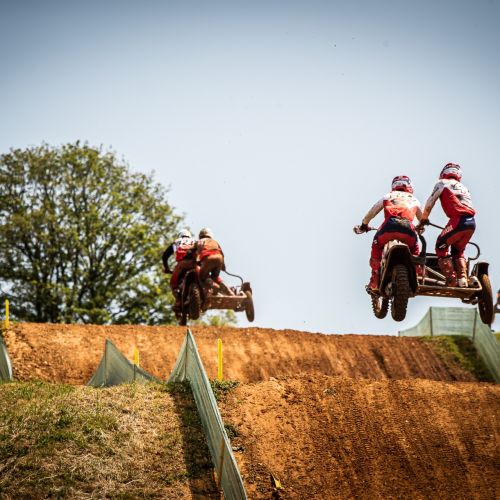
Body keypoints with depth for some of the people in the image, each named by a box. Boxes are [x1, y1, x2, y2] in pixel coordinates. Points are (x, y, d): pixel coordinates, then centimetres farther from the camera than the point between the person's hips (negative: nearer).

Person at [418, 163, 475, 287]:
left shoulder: (442, 183, 14)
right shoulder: (463, 187, 30)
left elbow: (430, 203, 13)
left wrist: (424, 219, 27)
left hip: (459, 220, -6)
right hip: (472, 222, 6)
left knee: (441, 247, 4)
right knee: (458, 251, 21)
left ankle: (451, 280, -6)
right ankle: (462, 279, 7)